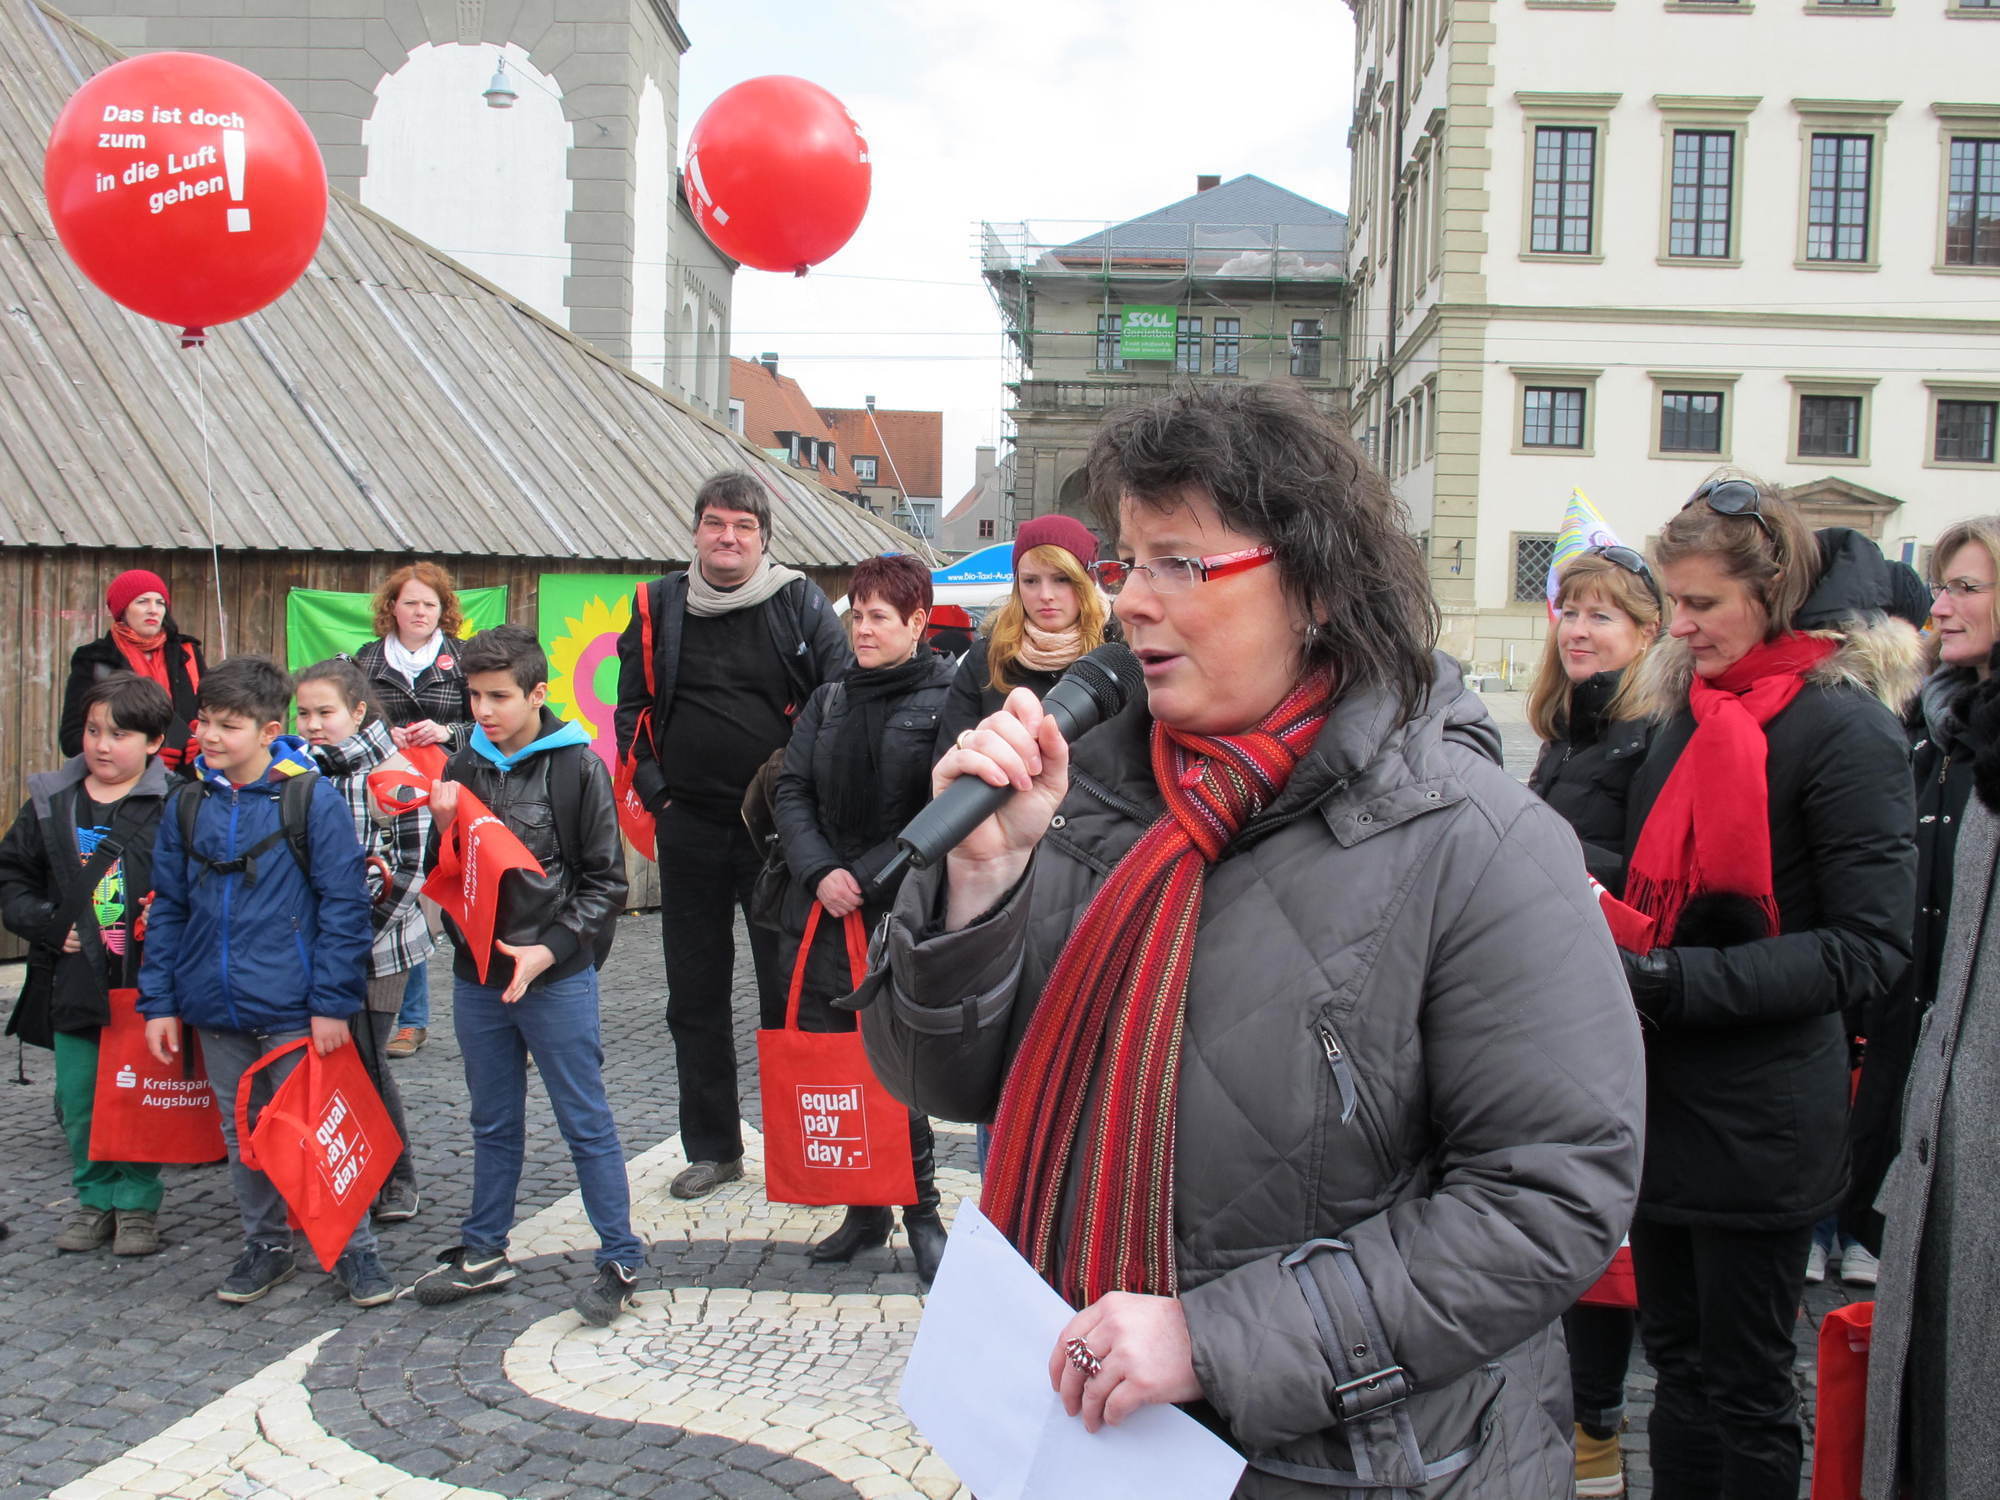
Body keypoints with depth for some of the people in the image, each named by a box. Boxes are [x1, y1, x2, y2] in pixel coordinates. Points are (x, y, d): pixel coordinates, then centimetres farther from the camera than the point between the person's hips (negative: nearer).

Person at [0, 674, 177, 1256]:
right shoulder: (51, 805, 5)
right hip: (71, 985, 4)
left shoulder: (176, 807, -6)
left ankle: (138, 1203, 20)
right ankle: (95, 1199, 28)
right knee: (79, 1103, 11)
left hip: (146, 986, -4)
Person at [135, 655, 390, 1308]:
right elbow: (167, 909, 9)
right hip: (216, 1011, 5)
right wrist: (159, 1001, 5)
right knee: (242, 1134, 16)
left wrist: (333, 1001, -13)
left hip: (293, 1010, -5)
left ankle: (353, 1250, 18)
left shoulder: (311, 798, -11)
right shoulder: (190, 805, 3)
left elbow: (343, 904, -11)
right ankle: (266, 1245, 32)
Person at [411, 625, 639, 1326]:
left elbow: (606, 880, -7)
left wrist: (550, 950, -16)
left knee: (586, 1123, 2)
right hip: (476, 974, 5)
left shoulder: (577, 766, -8)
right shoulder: (465, 766, 6)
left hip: (558, 977, -5)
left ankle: (621, 1260, 11)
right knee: (493, 1122, 17)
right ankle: (484, 1252, 29)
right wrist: (444, 829, -9)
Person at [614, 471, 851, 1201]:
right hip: (690, 827, 3)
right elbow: (632, 708, 14)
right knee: (695, 996, 9)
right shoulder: (659, 607, 7)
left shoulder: (801, 604, 0)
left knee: (790, 990, 2)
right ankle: (712, 1147, 22)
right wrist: (652, 787, 3)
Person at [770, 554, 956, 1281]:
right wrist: (820, 872, -5)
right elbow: (792, 791, 10)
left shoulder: (946, 700, -5)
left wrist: (868, 879, -14)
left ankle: (920, 1211, 12)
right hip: (823, 914, 6)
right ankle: (864, 1210, 20)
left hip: (905, 919, -6)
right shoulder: (829, 701, 14)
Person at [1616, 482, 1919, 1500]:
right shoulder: (1688, 711, 10)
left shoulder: (1844, 725, -12)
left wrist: (1677, 983, -22)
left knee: (1744, 1390, 6)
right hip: (1665, 1100, 7)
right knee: (1677, 1359, 17)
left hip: (1759, 1124, -7)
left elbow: (1869, 949, -16)